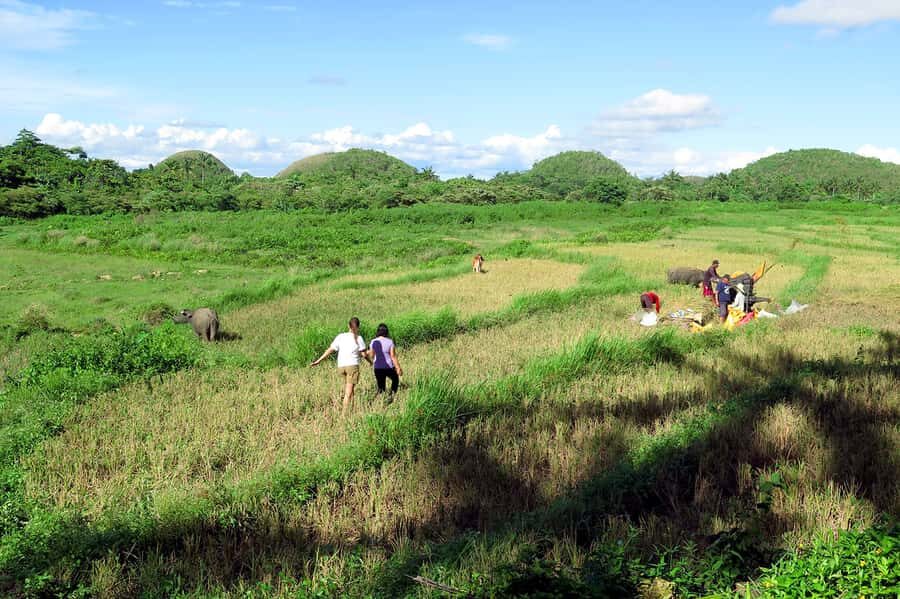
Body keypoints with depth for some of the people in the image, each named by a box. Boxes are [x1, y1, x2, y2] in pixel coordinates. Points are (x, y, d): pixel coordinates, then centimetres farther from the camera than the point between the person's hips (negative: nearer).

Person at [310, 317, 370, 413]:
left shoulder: (340, 337, 7)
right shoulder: (358, 338, -1)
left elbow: (330, 350, 3)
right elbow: (364, 354, -2)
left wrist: (319, 361, 9)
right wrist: (370, 361, 18)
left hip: (341, 366, 4)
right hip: (352, 365, -4)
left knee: (348, 389, 22)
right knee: (348, 392, -4)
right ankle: (344, 413, -10)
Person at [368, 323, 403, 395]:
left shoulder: (373, 342, -5)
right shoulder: (390, 342, -13)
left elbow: (371, 355, 5)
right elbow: (393, 356, -13)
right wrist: (398, 368, -7)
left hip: (378, 368, 2)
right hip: (389, 367, -2)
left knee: (380, 386, 15)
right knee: (395, 379, 26)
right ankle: (392, 395, 11)